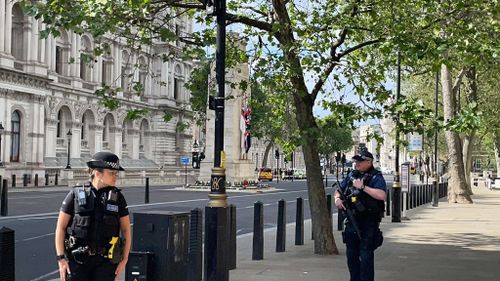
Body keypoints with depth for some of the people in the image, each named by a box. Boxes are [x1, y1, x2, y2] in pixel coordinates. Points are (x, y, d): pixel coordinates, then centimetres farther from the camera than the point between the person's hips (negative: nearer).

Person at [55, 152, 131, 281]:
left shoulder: (117, 197, 3)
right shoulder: (76, 194, -2)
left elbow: (126, 230, 8)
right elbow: (60, 227, 1)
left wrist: (124, 260, 3)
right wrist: (61, 258, -5)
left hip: (105, 261, 1)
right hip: (78, 259, -1)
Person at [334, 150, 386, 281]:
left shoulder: (376, 177, -8)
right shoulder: (351, 175, 12)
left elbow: (381, 195, -25)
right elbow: (339, 190, 21)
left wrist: (363, 187, -22)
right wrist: (337, 199, -1)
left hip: (368, 223, -7)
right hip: (352, 221, 7)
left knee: (366, 255, -5)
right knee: (351, 254, 13)